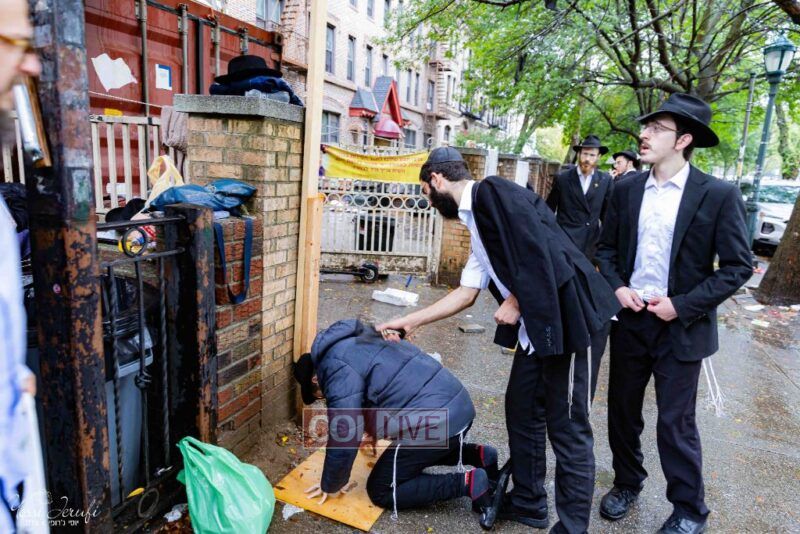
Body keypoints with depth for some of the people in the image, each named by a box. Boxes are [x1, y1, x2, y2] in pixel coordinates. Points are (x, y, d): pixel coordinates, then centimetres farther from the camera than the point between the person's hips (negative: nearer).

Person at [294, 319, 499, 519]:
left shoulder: (337, 369, -9)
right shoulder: (354, 343, 20)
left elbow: (343, 435, -11)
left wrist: (330, 485, 6)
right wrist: (376, 432, 46)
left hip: (434, 420, -10)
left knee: (380, 491, 7)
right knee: (413, 455, 34)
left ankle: (466, 483, -2)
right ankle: (478, 455, 19)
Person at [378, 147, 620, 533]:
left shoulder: (493, 193, -11)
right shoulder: (476, 223, 17)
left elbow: (538, 251, -20)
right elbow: (467, 292, 18)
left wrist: (515, 302, -9)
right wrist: (410, 321, 20)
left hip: (568, 318, -10)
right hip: (536, 326, 10)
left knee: (566, 427, 3)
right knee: (521, 411, 18)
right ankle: (527, 501, 37)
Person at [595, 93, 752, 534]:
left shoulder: (719, 195, -9)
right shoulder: (627, 189, 2)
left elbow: (738, 266, -7)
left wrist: (683, 305, -15)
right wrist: (616, 287, -7)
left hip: (681, 327, -4)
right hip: (628, 319, 4)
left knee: (675, 424, 6)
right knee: (622, 411, 15)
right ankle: (627, 482, 39)